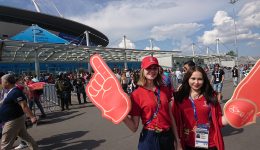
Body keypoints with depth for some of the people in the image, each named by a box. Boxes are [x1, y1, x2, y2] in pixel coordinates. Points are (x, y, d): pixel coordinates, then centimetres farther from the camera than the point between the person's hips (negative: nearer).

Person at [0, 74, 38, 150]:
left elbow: (24, 105, -28)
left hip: (13, 121, -9)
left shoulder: (15, 92, -22)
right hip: (16, 119, 9)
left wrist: (32, 117, -31)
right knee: (25, 136, 17)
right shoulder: (11, 91, 8)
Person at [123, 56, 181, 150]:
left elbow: (170, 116, 6)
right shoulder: (136, 94, -12)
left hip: (168, 137, 4)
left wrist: (177, 139, 7)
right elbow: (134, 127, -11)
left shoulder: (165, 90, 0)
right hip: (150, 139, -4)